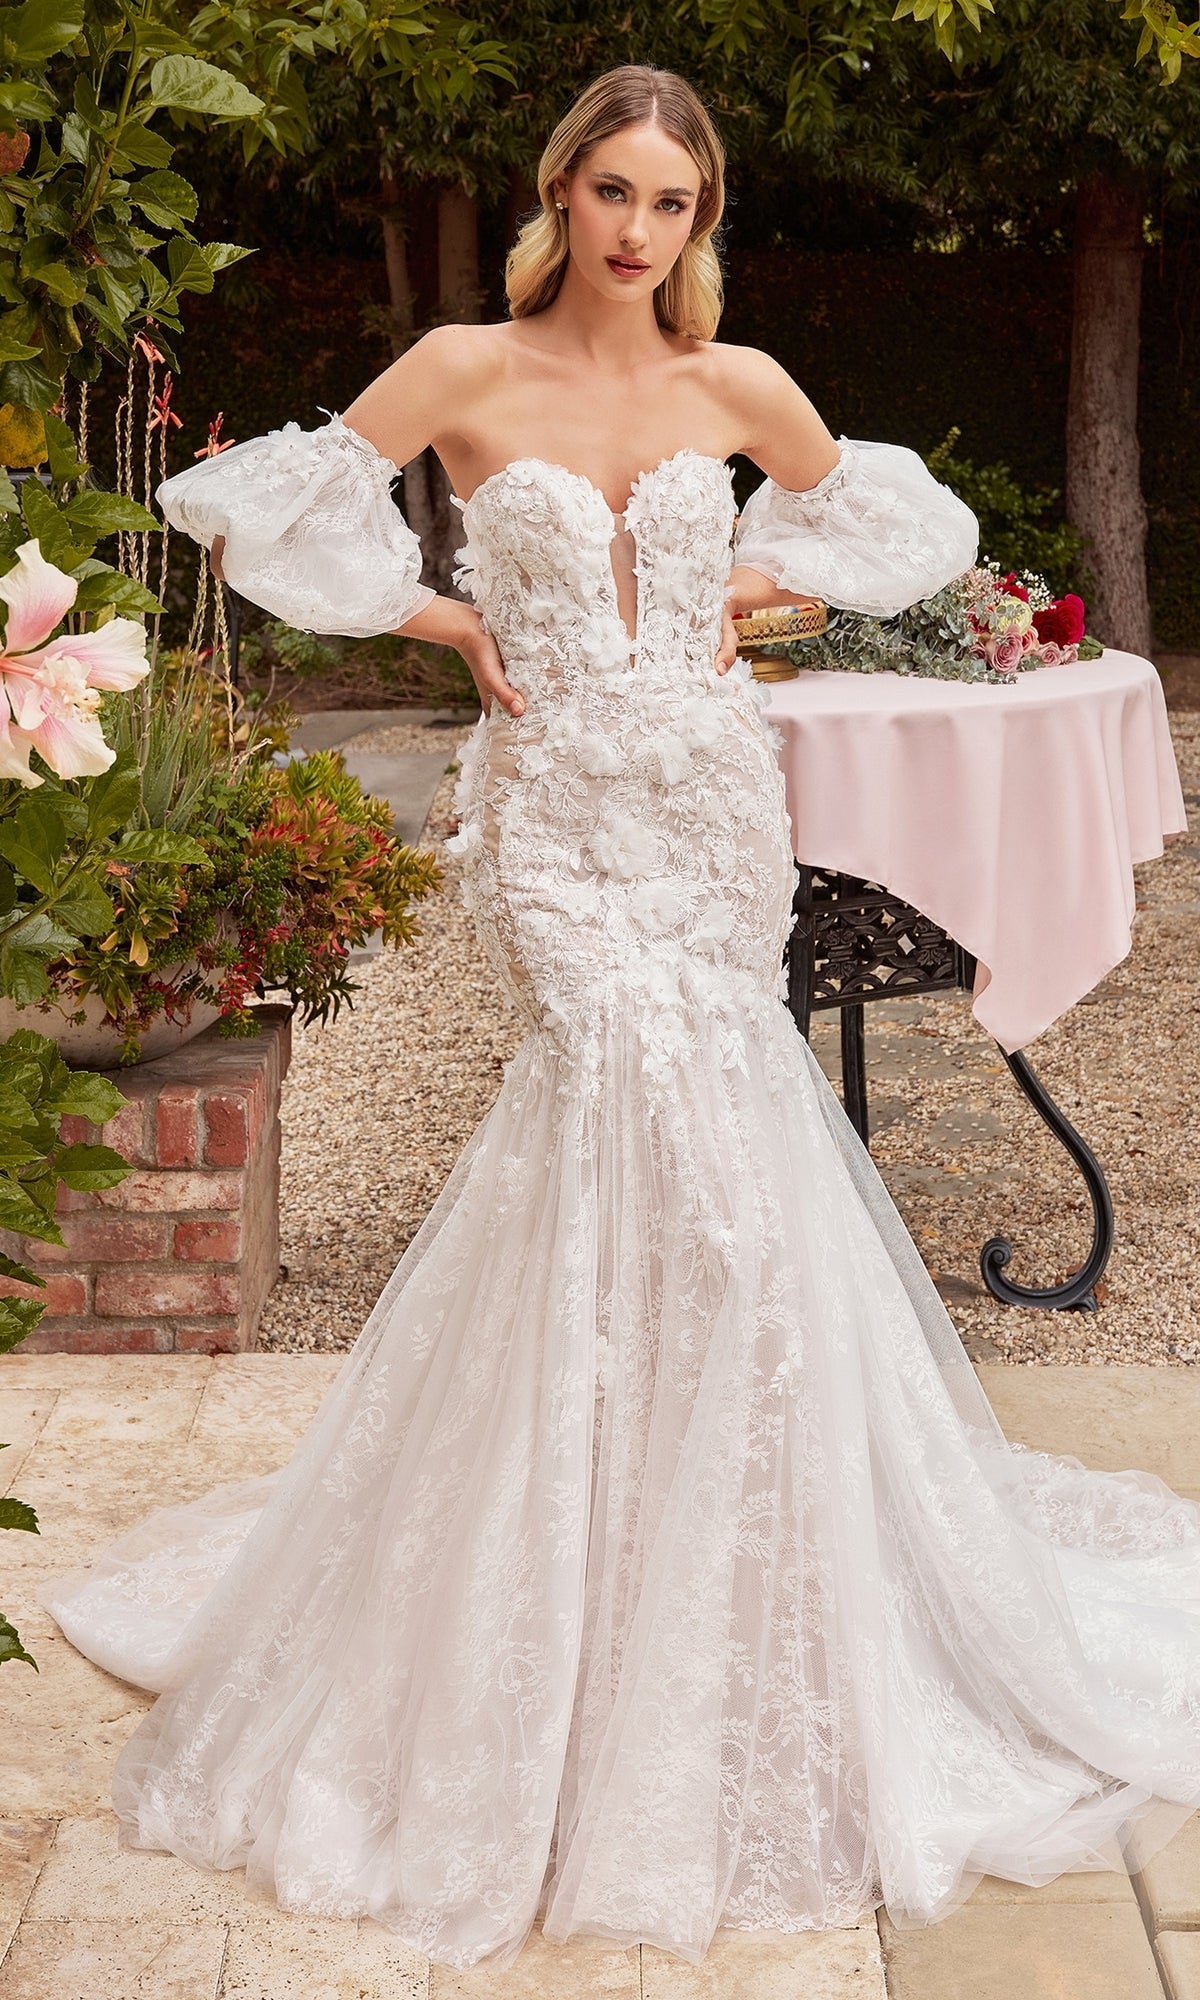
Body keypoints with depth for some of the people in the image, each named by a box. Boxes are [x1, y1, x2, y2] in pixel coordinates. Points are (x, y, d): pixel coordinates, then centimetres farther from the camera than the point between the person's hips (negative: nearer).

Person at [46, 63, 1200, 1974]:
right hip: (556, 807, -2)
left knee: (655, 1111, -3)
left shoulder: (736, 385, 6)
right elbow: (269, 512, 3)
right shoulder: (465, 373, -1)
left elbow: (892, 526, 20)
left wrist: (745, 588, 6)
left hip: (711, 798, 2)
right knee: (652, 1089, -16)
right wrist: (450, 619, -2)